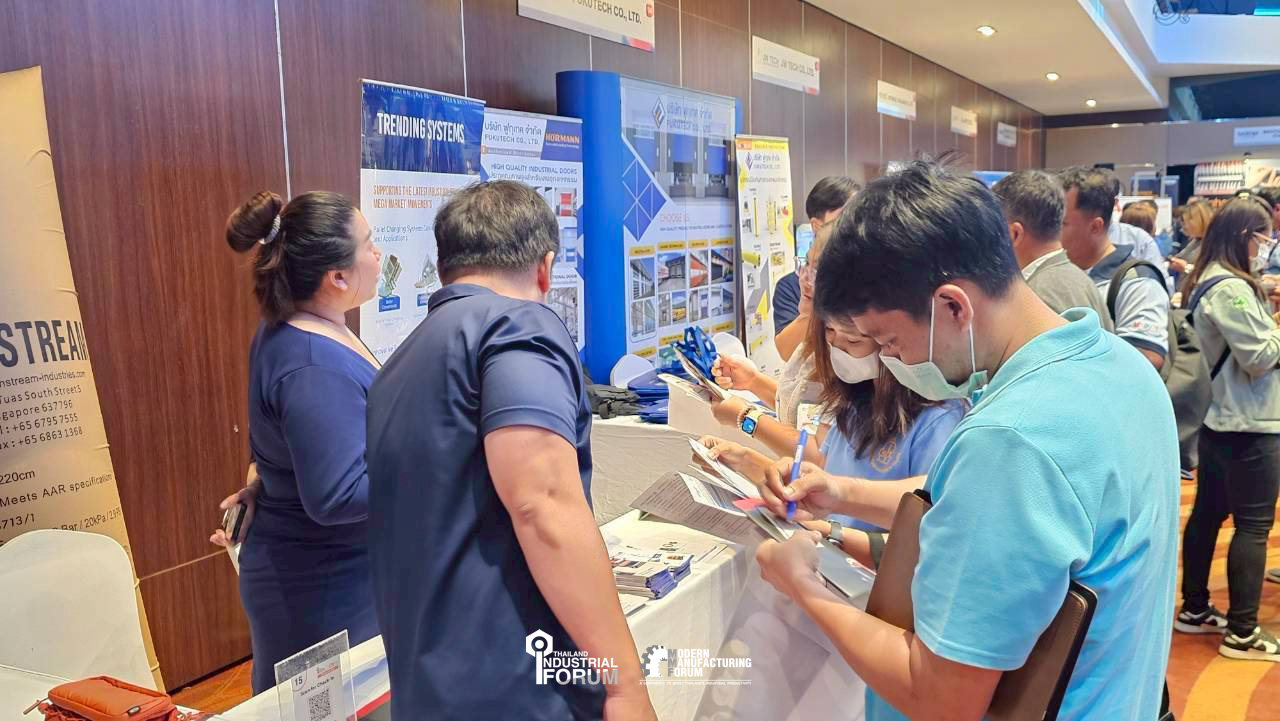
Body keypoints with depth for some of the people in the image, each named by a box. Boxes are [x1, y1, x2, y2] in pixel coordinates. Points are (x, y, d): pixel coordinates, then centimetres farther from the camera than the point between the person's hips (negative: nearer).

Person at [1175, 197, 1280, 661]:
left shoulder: (1208, 282, 12)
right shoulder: (1231, 289, -18)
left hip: (1218, 418, 10)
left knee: (1208, 513, 15)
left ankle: (1194, 610, 25)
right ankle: (1242, 634, 4)